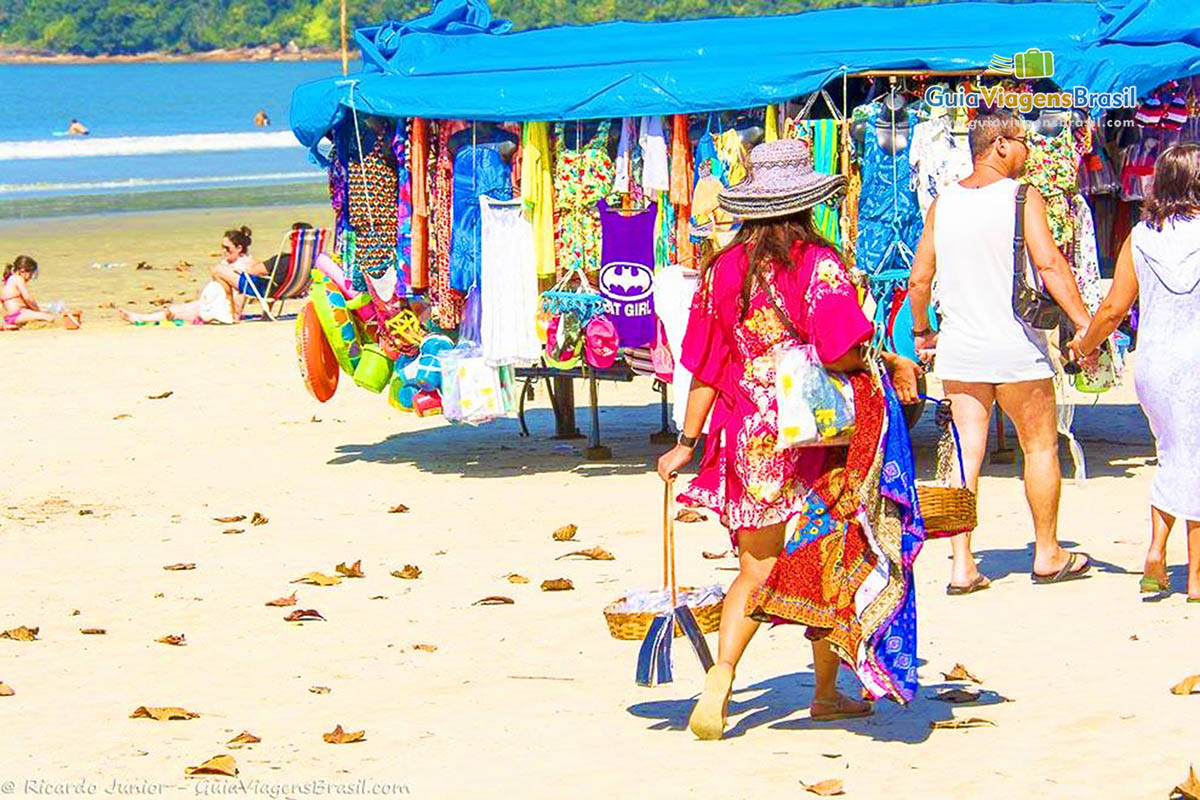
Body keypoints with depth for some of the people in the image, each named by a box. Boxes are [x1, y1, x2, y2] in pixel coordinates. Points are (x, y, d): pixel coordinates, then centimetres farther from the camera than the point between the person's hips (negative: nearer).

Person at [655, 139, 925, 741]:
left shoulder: (724, 268, 2)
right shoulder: (818, 264, -10)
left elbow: (706, 366, 6)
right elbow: (840, 352, -20)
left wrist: (687, 441, 13)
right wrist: (893, 364, -2)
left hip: (747, 440, 3)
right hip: (813, 437, -3)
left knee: (755, 573, 7)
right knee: (829, 568, 13)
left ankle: (720, 677, -14)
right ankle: (827, 692, 23)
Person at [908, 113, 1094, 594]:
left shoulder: (943, 203, 7)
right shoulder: (1022, 198, -8)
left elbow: (919, 279, 8)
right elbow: (1048, 263, -18)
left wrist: (921, 331, 23)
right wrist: (1084, 323, -17)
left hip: (958, 348, 4)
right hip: (1015, 346, -4)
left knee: (966, 453, 5)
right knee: (1040, 446, 11)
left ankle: (962, 566, 0)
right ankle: (1047, 554, 21)